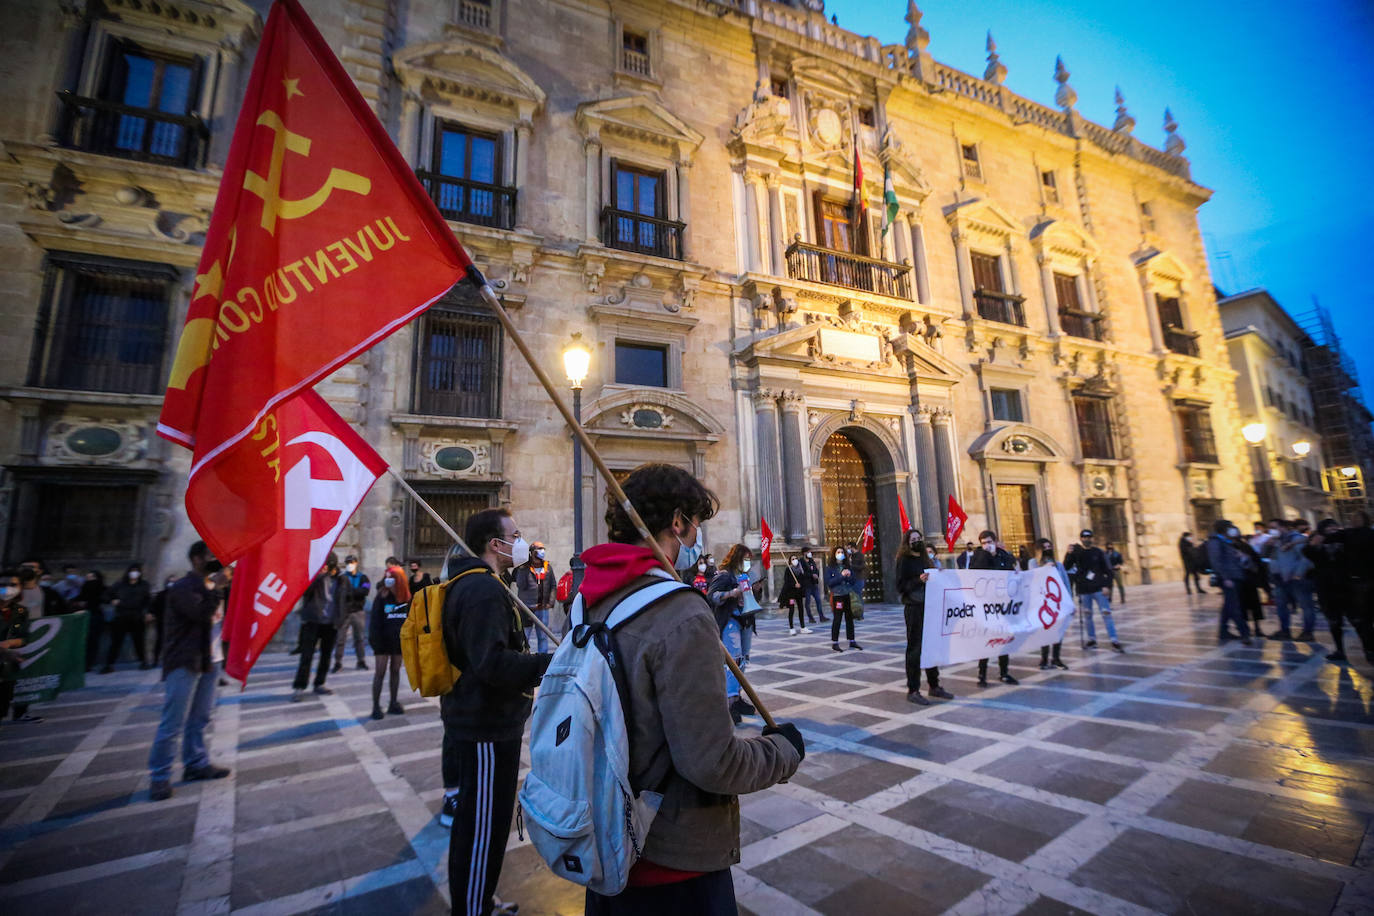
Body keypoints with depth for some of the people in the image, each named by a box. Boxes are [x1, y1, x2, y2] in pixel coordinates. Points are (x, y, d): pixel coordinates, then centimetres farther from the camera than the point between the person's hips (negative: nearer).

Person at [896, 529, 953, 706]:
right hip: (914, 608, -7)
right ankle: (912, 690, 5)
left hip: (929, 607, 7)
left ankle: (933, 685, 27)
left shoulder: (924, 559, 16)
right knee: (915, 648, -2)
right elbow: (901, 586, -13)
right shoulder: (904, 560, -6)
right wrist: (919, 580, -25)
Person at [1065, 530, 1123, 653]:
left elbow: (1108, 570, 2)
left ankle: (1114, 641, 1)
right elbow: (1066, 568, -6)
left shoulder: (1098, 552, 1)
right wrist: (1068, 555, -20)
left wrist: (1107, 585, -8)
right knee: (1087, 615, 8)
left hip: (1099, 589, -1)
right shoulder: (1075, 552, 2)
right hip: (1083, 590, 1)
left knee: (1106, 614, -4)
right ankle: (1092, 639, 20)